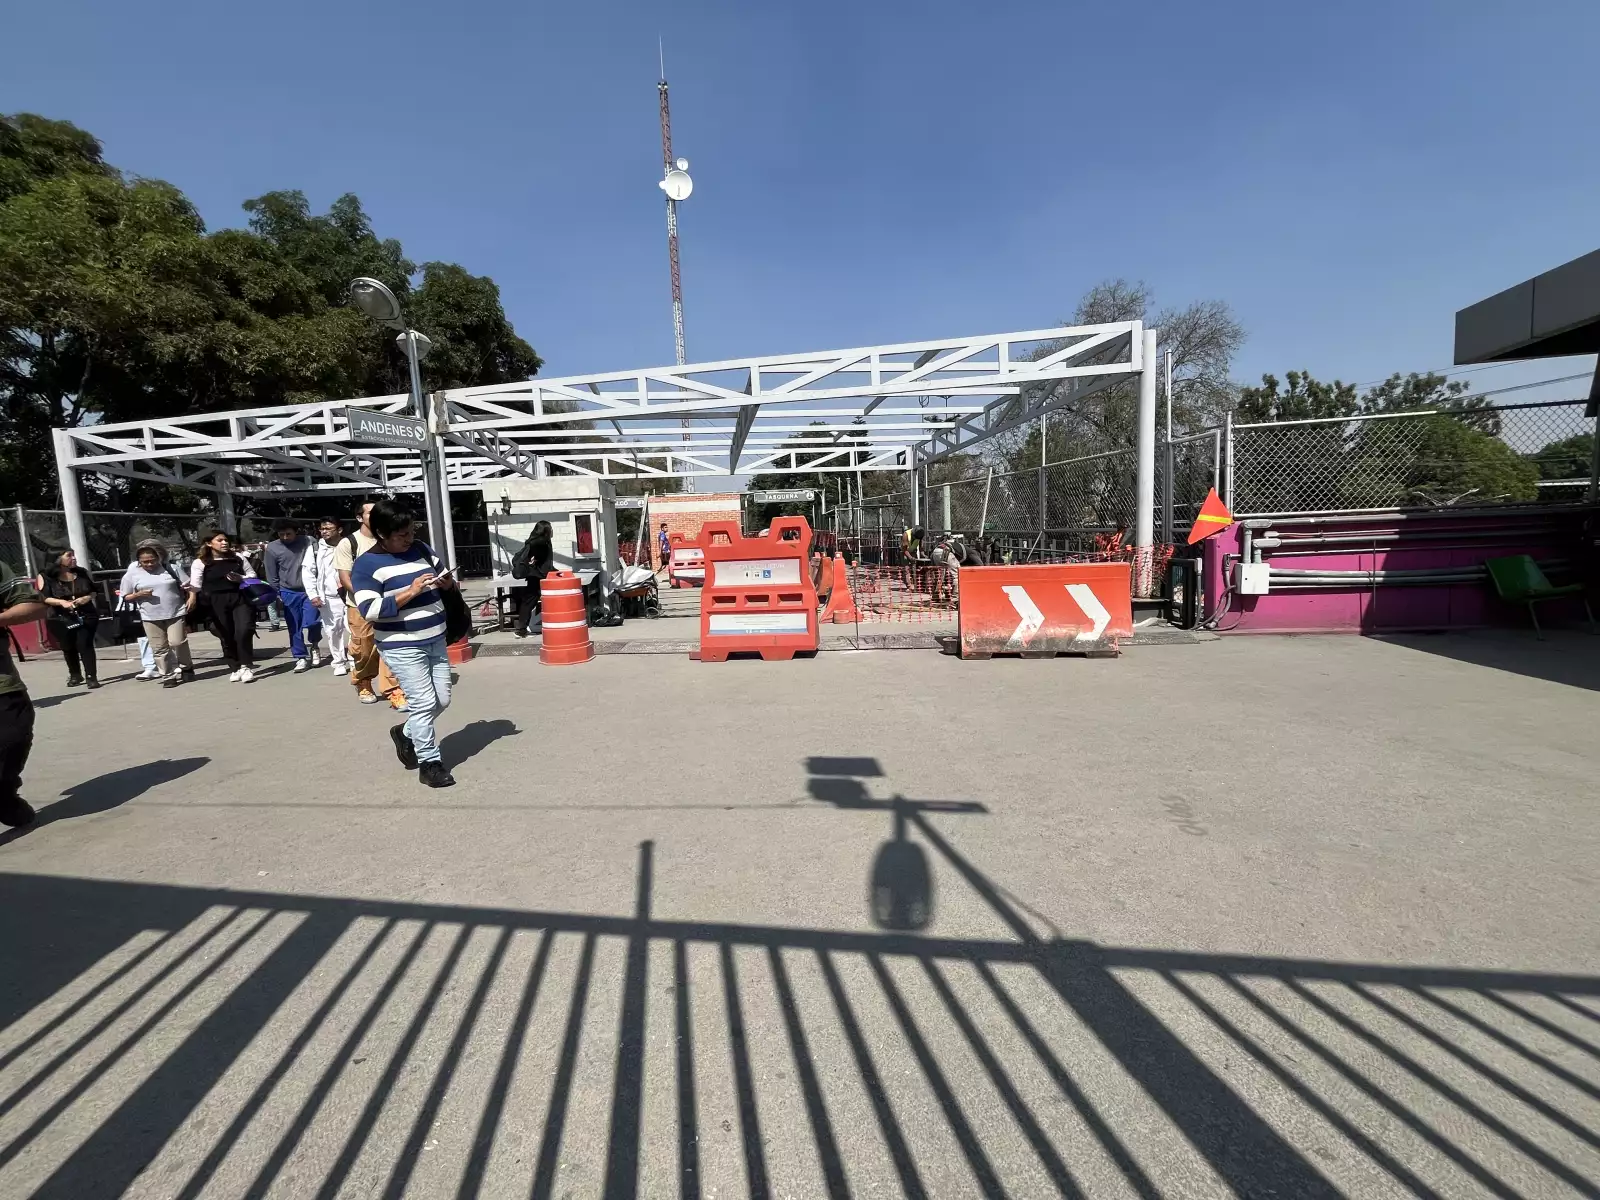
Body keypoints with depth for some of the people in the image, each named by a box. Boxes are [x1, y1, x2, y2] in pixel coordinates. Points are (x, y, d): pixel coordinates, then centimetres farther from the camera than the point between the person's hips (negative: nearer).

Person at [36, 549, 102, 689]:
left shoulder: (83, 573, 5)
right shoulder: (46, 576, -4)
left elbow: (95, 590, 11)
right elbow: (43, 598, -8)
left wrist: (88, 597, -10)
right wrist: (61, 602, -24)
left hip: (85, 617, 0)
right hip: (60, 619, 0)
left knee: (85, 645, -8)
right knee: (68, 648, 12)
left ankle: (91, 677, -7)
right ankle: (75, 675, 29)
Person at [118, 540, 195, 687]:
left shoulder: (169, 568, 4)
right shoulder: (132, 574, 3)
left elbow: (186, 585, 11)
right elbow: (125, 598, 7)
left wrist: (192, 596, -7)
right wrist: (138, 595, -13)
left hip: (176, 613, -1)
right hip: (151, 617, 1)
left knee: (177, 642, -8)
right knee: (159, 648, 3)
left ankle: (186, 667, 14)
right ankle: (168, 676, 11)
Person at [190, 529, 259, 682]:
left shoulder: (238, 557, 9)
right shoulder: (200, 563, 2)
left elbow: (253, 575, 13)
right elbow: (197, 585, -2)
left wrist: (240, 578, -6)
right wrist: (190, 586, -24)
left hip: (241, 599, 0)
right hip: (217, 603, 0)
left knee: (244, 631, -15)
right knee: (227, 637, 6)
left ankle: (247, 666, -4)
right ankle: (236, 668, 18)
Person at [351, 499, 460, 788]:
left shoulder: (420, 549, 8)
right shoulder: (367, 564, -10)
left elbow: (445, 581, 18)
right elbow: (369, 610, -19)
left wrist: (448, 582, -6)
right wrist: (410, 592, -24)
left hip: (435, 640, 7)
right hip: (402, 647, -6)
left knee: (442, 700, 11)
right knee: (425, 703, -7)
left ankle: (405, 733, 37)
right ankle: (429, 762, 10)